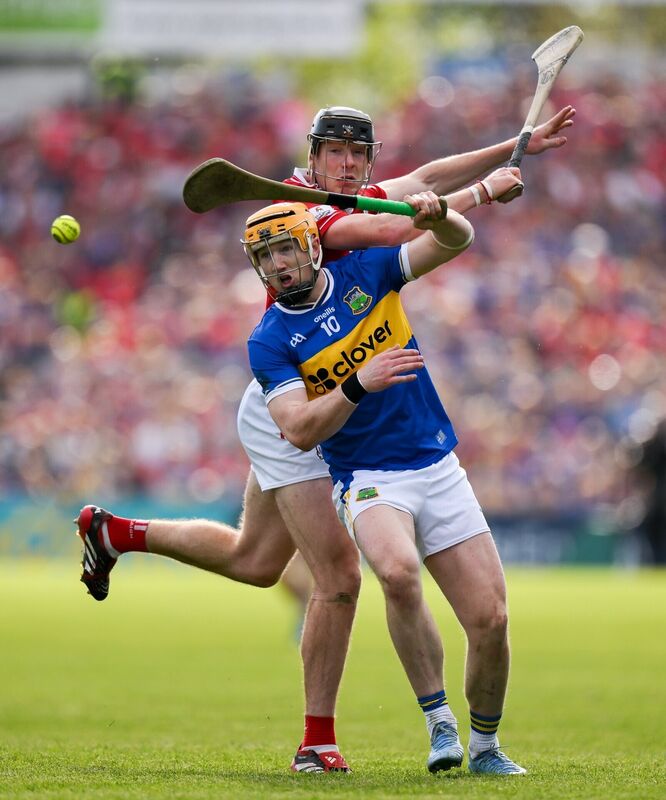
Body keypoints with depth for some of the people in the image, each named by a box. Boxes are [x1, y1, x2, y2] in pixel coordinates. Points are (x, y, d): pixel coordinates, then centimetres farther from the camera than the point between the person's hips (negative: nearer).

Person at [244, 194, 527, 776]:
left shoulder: (365, 274, 5)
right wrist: (359, 384, -29)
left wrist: (439, 216, -17)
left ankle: (486, 746, 18)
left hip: (440, 468, 3)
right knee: (399, 571, -35)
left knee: (491, 620, -5)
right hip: (370, 480, -3)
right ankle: (439, 721, -18)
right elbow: (300, 430, -16)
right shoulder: (269, 342, -4)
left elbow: (458, 241, 5)